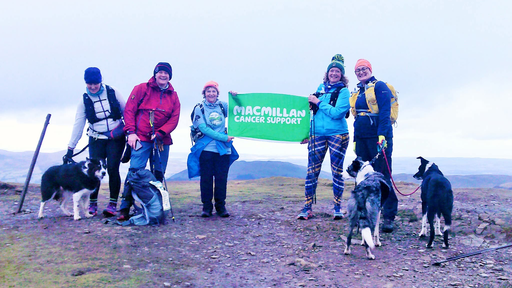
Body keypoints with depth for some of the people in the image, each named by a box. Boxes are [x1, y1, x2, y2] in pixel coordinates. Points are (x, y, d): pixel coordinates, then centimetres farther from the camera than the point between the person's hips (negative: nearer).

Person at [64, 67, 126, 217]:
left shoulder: (112, 93, -3)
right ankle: (92, 204, 7)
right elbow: (78, 125, 2)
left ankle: (113, 204, 0)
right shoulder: (84, 100, 2)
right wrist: (70, 148, 0)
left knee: (112, 169, -9)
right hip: (96, 140, 2)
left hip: (116, 138, -2)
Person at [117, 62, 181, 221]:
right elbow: (129, 110, 1)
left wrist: (160, 133, -10)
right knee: (135, 172, -12)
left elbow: (174, 119, 5)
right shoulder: (141, 89, 5)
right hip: (141, 138, -3)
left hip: (162, 141, 4)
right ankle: (125, 209, -7)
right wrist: (130, 132, -9)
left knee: (158, 175, 5)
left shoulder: (173, 96, 12)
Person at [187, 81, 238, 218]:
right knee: (206, 178, 0)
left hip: (223, 149, 2)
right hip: (206, 149, -2)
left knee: (221, 178, 2)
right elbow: (203, 128, -7)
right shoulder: (199, 108, 3)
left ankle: (221, 206, 14)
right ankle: (206, 207, 11)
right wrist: (224, 137, -13)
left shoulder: (223, 106, 11)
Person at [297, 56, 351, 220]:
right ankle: (307, 208, 5)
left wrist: (319, 102, -11)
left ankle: (337, 208, 12)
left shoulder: (343, 91, -1)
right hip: (317, 134, 4)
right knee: (312, 171, 0)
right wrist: (308, 132, 19)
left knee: (337, 172, 2)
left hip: (337, 134, -4)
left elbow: (337, 113, -15)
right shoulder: (321, 88, 14)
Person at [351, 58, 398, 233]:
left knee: (383, 176, -7)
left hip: (378, 137, -7)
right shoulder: (357, 92, 20)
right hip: (362, 138, 7)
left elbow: (385, 112, -11)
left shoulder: (379, 86, -1)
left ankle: (389, 217, -1)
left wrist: (382, 135, -21)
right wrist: (355, 140, 18)